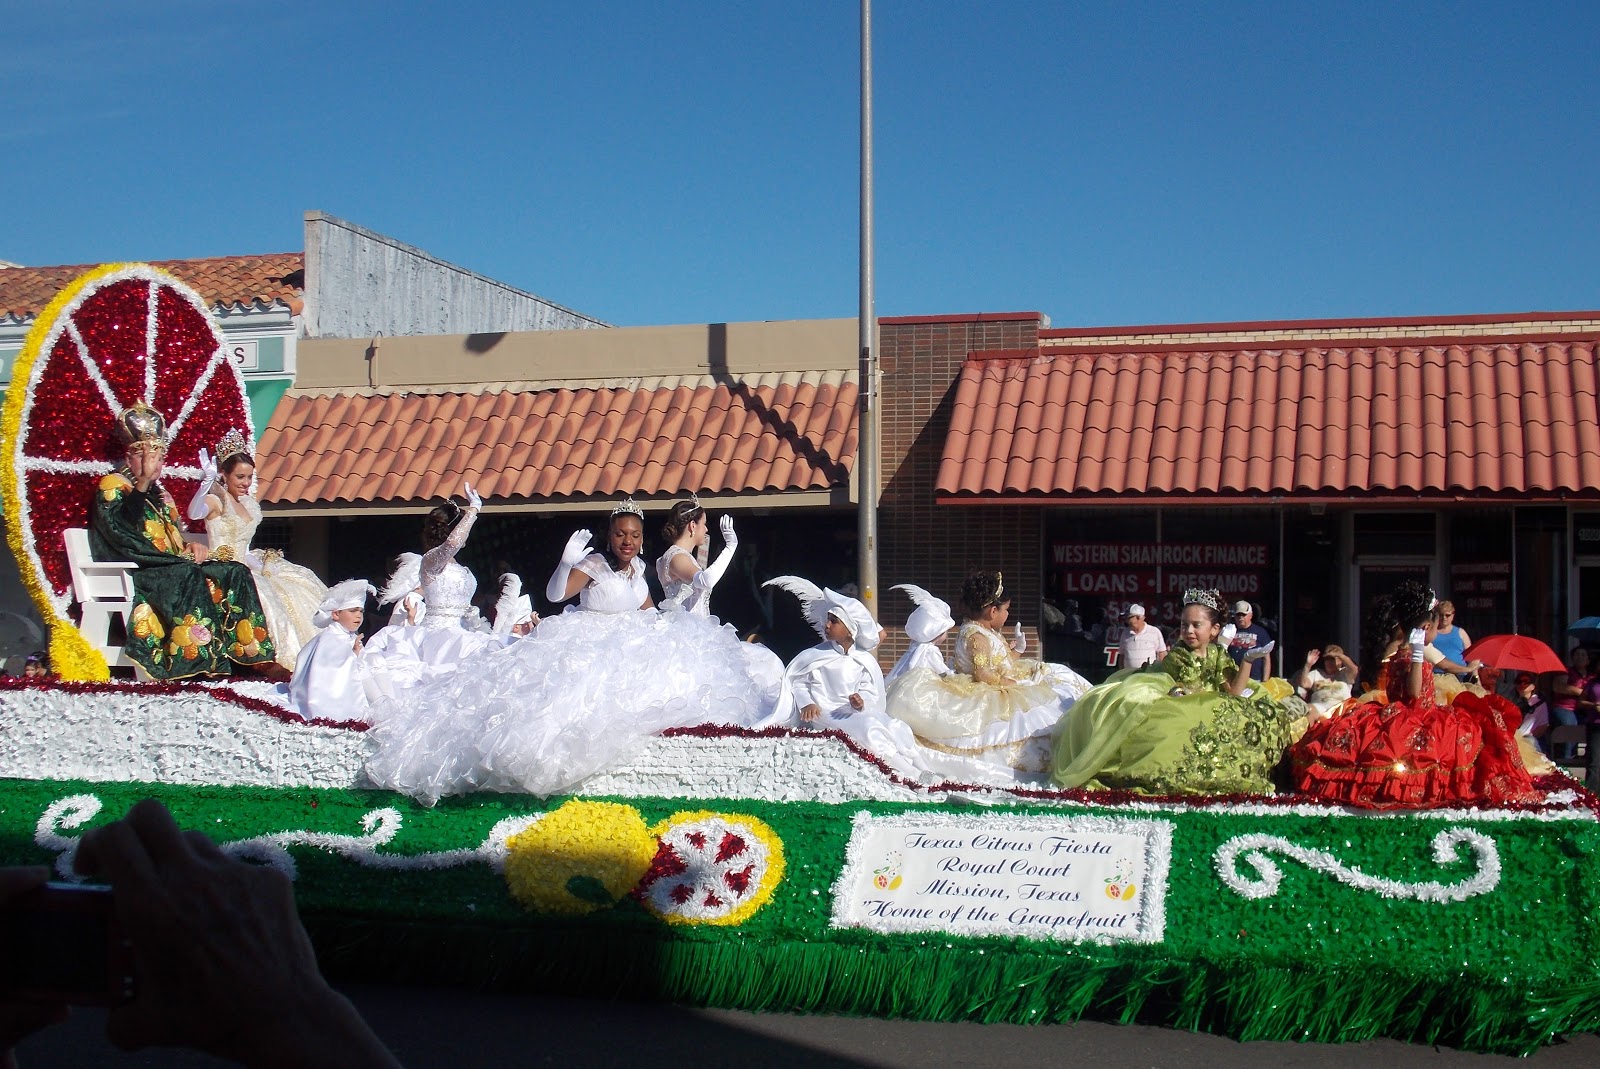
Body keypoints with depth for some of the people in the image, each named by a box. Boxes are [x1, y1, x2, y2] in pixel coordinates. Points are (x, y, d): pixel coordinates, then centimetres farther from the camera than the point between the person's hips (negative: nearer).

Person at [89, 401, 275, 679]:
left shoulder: (158, 492, 24)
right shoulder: (111, 487, 2)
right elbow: (123, 529, -18)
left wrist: (191, 547, 3)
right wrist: (143, 481, -18)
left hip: (169, 566, 7)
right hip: (133, 574, -7)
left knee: (235, 572, -14)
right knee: (188, 576, -37)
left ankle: (250, 653, -24)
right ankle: (196, 659, -41)